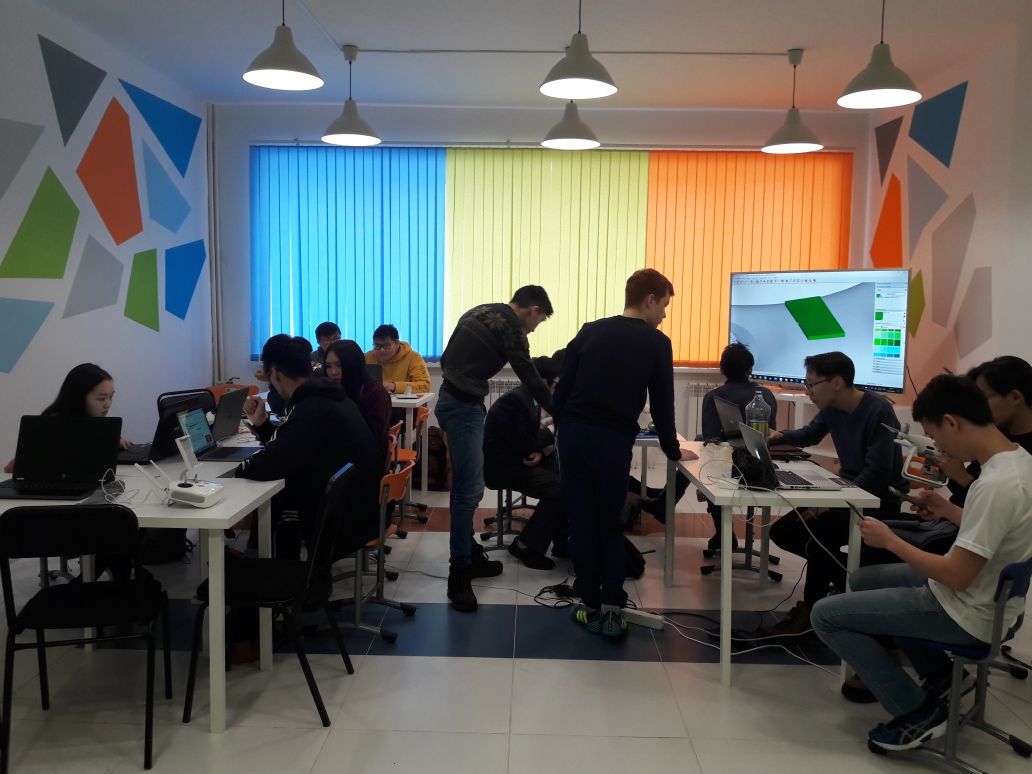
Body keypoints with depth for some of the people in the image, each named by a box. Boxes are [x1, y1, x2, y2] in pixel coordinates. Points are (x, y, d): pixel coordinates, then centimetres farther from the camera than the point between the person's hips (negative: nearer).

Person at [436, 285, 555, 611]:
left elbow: (446, 359, 18)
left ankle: (469, 555, 23)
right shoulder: (510, 326, -10)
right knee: (469, 490, -10)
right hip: (465, 407, -10)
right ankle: (459, 575, -8)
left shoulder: (480, 313, 16)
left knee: (467, 486, 15)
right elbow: (531, 378, -8)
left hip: (453, 401, 10)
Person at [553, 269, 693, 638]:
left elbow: (562, 388, 7)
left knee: (582, 523, 11)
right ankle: (611, 608, 6)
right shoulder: (656, 343, 2)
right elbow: (662, 405, 5)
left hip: (574, 435, 3)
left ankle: (592, 606, 16)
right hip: (614, 442, -2)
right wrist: (673, 451, 17)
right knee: (611, 524, 14)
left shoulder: (590, 331, 11)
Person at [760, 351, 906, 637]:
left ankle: (809, 612, -9)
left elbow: (876, 476, -27)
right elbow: (810, 435, 25)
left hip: (879, 502, -9)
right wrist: (780, 436, 5)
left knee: (818, 535, -30)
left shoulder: (878, 412, -22)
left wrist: (832, 502, -32)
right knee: (782, 531, -3)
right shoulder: (831, 408, 2)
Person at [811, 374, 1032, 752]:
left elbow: (957, 577, -27)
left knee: (825, 614, -8)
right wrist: (949, 511, 10)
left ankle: (918, 712, 1)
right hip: (985, 594, 10)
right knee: (862, 579, 25)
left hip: (967, 614, -10)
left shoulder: (995, 485, -31)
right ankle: (939, 674, 21)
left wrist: (890, 540, -16)